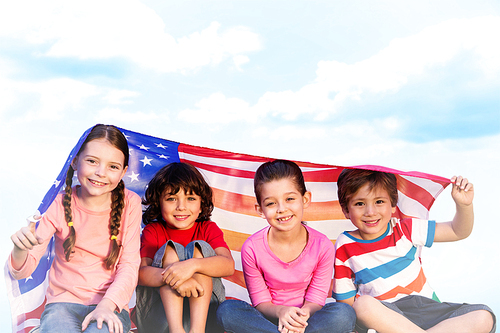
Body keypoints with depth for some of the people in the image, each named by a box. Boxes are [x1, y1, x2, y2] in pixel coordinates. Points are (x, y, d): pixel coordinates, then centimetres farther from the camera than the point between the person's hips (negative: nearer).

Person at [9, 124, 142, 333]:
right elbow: (22, 271, -5)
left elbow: (129, 265, -4)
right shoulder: (61, 204, -4)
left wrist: (107, 305, -20)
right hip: (63, 302, 1)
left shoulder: (129, 204, -4)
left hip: (110, 306, -1)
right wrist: (21, 249, -28)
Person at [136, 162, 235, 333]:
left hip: (205, 311, 0)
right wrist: (171, 276, -37)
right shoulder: (152, 231, 4)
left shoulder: (208, 229, 4)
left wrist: (192, 265, -36)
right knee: (170, 249, -19)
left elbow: (229, 265, -17)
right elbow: (141, 273, -16)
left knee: (199, 248, -19)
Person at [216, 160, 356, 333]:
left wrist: (302, 315, -32)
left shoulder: (322, 246, -15)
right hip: (270, 316, 0)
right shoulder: (252, 248, -15)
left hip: (305, 317, 1)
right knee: (226, 310, -29)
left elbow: (316, 299, -7)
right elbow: (261, 301, -6)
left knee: (345, 314, -30)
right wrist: (281, 312, -30)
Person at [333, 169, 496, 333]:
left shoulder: (405, 230, 2)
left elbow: (458, 231, 8)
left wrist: (464, 204, -10)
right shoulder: (345, 248, -4)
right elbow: (346, 301, 0)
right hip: (385, 316, -3)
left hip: (427, 306, 3)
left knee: (484, 317, -19)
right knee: (363, 304, -37)